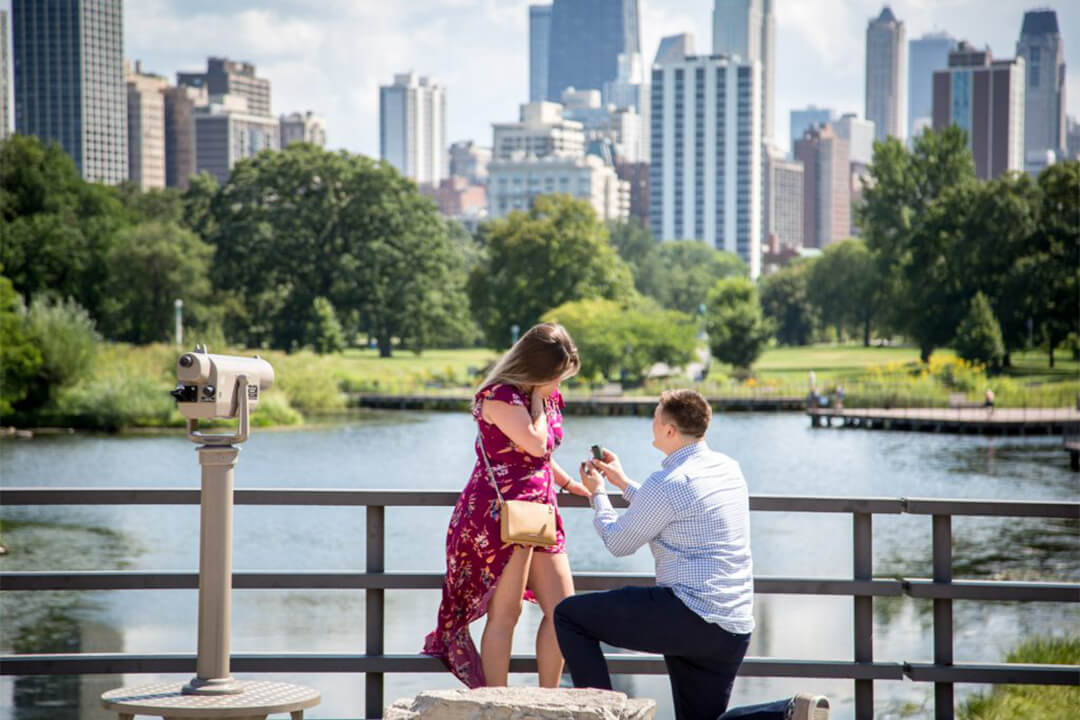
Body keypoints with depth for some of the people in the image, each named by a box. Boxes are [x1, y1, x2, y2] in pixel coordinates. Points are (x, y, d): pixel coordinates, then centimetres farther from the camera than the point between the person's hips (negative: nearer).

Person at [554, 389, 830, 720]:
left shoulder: (668, 482, -13)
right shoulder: (728, 468, 13)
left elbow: (618, 543, 1)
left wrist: (597, 494, 18)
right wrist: (623, 482, 35)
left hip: (690, 615, -9)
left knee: (569, 615, 0)